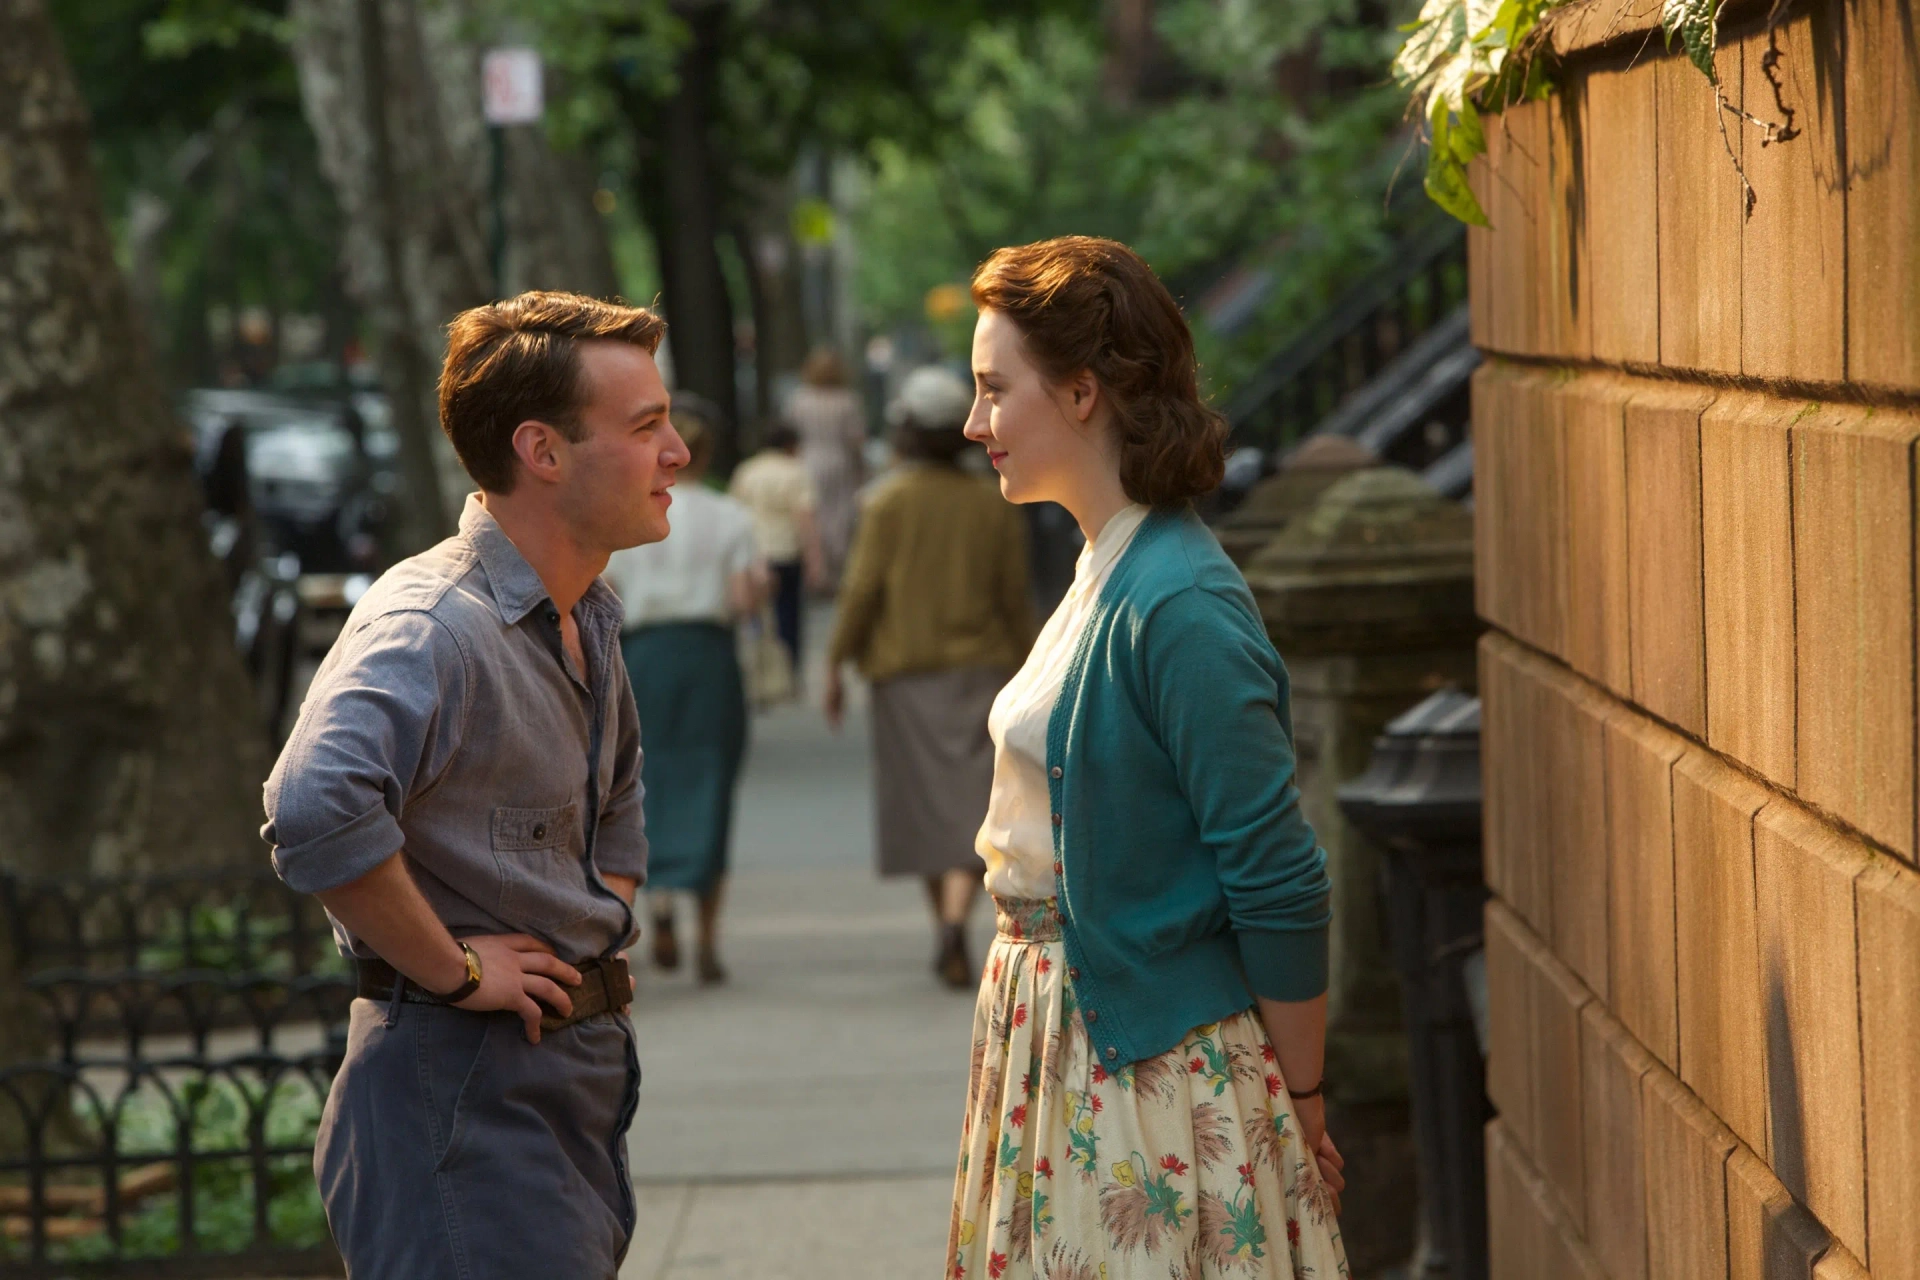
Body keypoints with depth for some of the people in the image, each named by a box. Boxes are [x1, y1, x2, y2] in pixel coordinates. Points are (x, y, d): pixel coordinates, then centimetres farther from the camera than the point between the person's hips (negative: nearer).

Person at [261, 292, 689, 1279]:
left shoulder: (586, 616, 12)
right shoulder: (431, 624, -20)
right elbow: (316, 809, -39)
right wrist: (454, 969, -26)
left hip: (581, 1077, 9)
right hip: (464, 1093, -9)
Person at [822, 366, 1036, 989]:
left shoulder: (889, 501, -4)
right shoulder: (995, 505, 3)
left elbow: (862, 588, -9)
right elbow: (1015, 600, 4)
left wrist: (835, 664, -2)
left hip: (905, 668, -1)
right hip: (981, 667, 1)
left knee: (924, 804, 11)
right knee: (973, 804, -5)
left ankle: (945, 930, 18)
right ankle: (956, 921, -25)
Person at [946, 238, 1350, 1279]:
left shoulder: (1179, 608, -20)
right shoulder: (1105, 573, 10)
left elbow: (1280, 881, -19)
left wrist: (1301, 1106, -13)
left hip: (1153, 1064, -9)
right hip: (1064, 1038, 9)